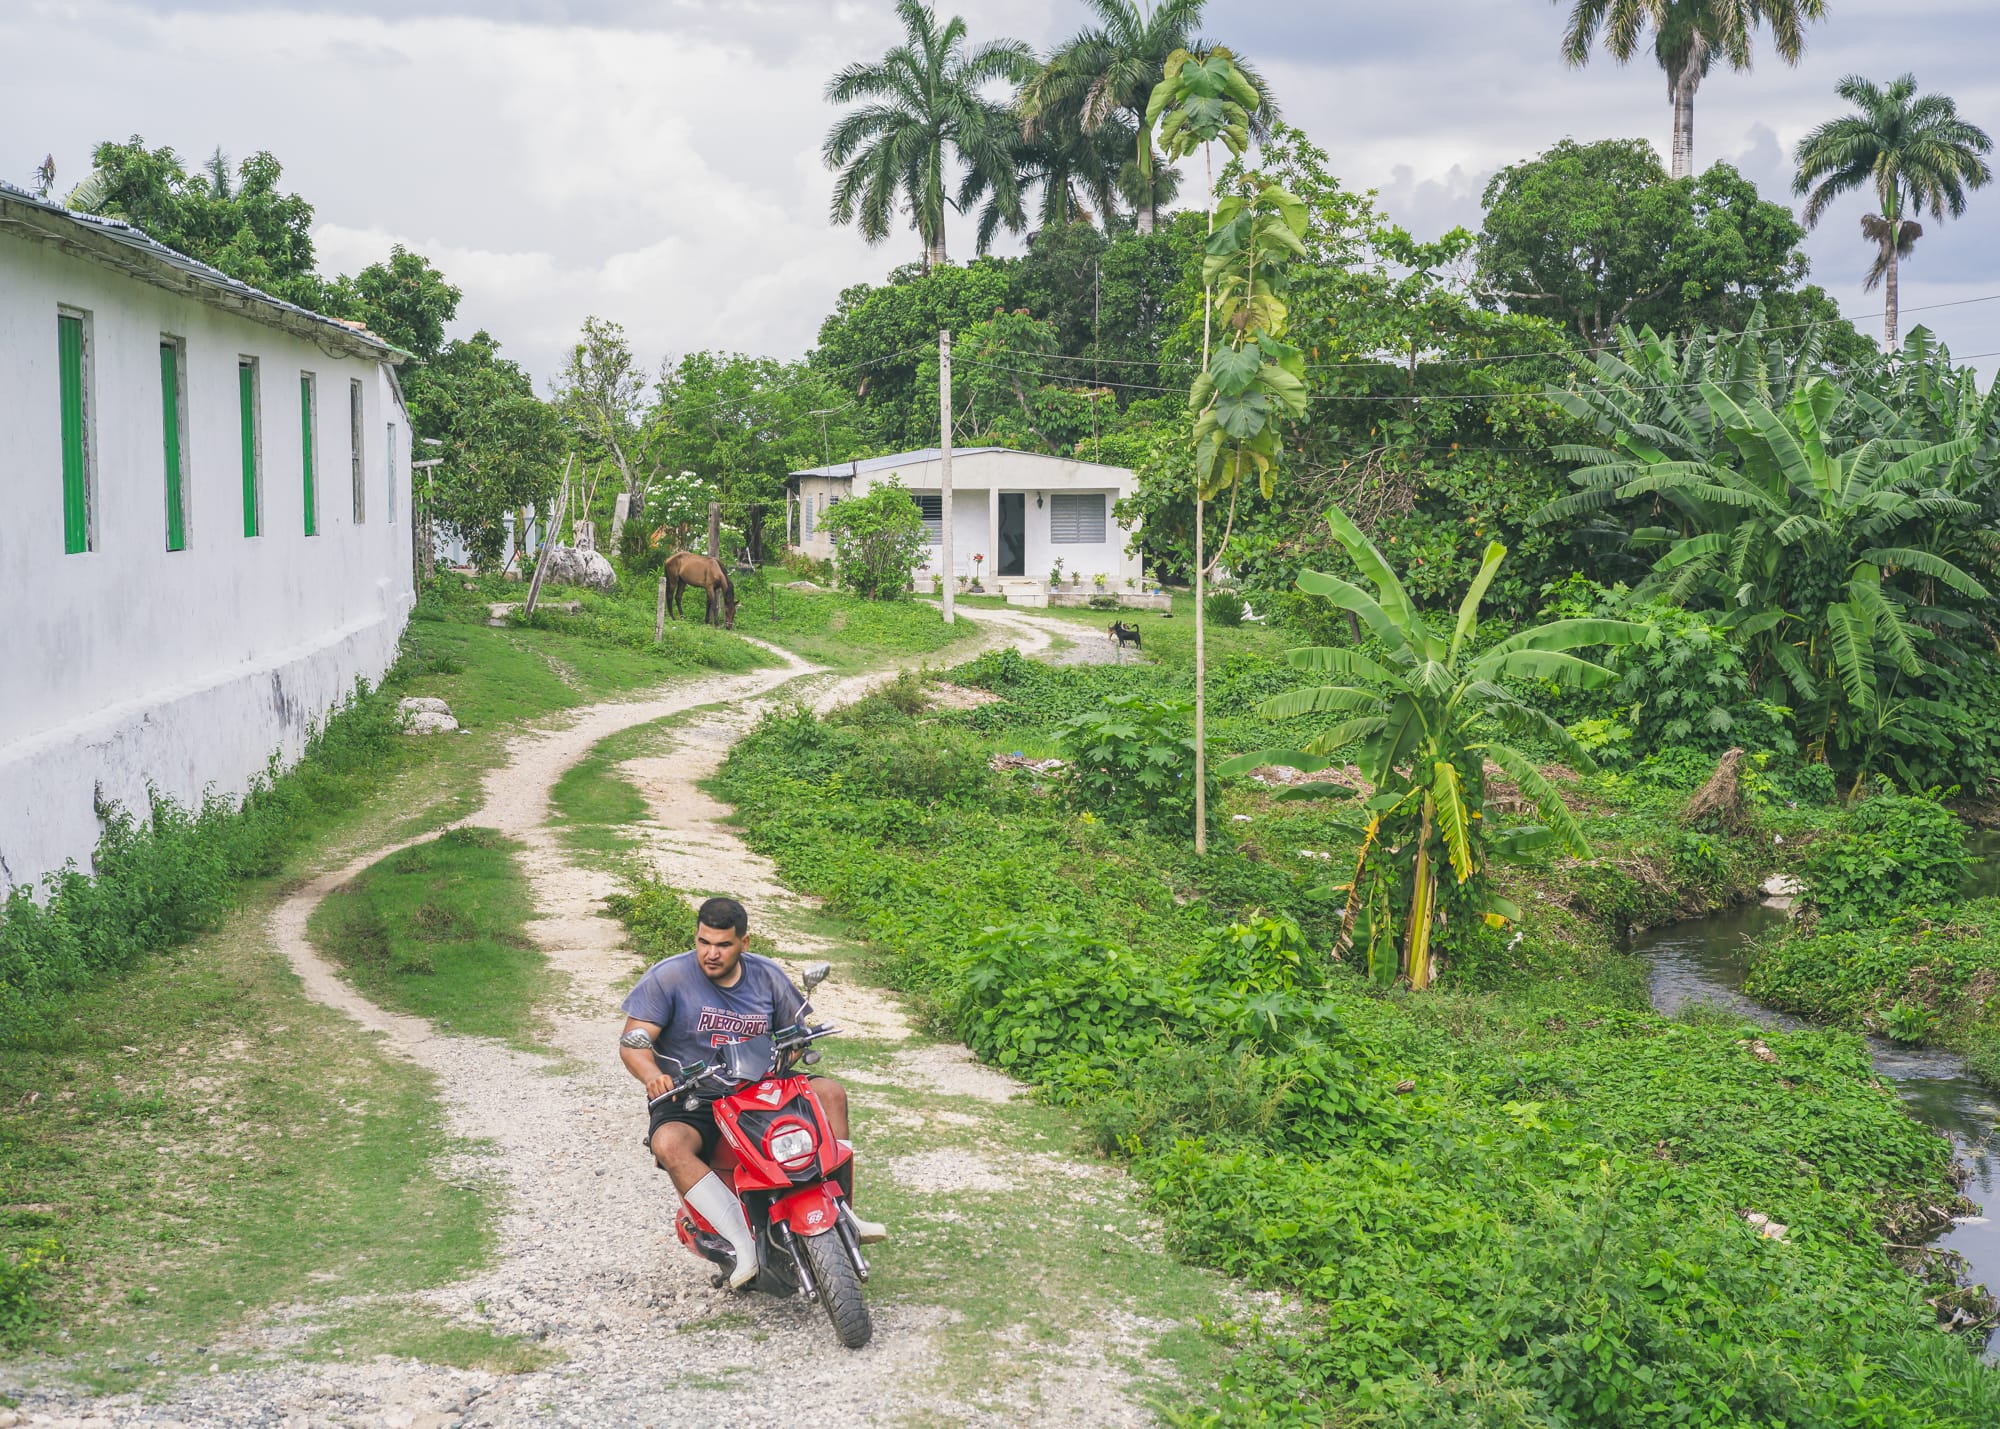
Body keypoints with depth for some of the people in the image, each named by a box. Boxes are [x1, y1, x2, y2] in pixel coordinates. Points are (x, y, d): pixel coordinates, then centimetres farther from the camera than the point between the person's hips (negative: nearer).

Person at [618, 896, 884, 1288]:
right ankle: (743, 1245, -39)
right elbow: (632, 1041, -11)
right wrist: (653, 1077, -32)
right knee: (669, 1144, -36)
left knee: (830, 1092, -16)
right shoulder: (667, 976, -7)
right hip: (689, 1101, -4)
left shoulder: (767, 976, 5)